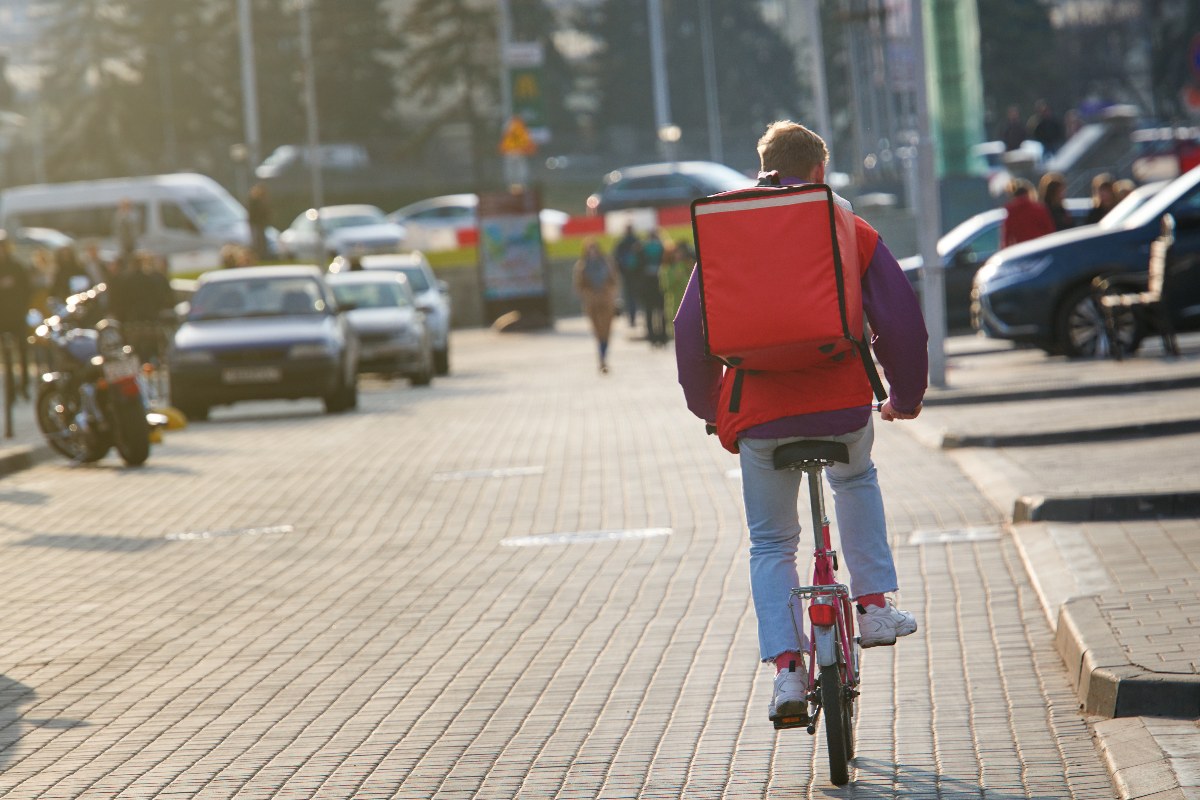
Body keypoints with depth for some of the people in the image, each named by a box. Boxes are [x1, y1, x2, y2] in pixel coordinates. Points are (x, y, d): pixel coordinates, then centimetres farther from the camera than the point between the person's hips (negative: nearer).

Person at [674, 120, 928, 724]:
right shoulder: (853, 233, 6)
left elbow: (690, 328, 8)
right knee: (856, 482, 33)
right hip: (843, 403, 0)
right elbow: (901, 320, 4)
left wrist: (707, 406, 21)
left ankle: (787, 667, -2)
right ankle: (873, 602, 22)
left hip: (759, 411, 0)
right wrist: (906, 396, 18)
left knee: (770, 544, 13)